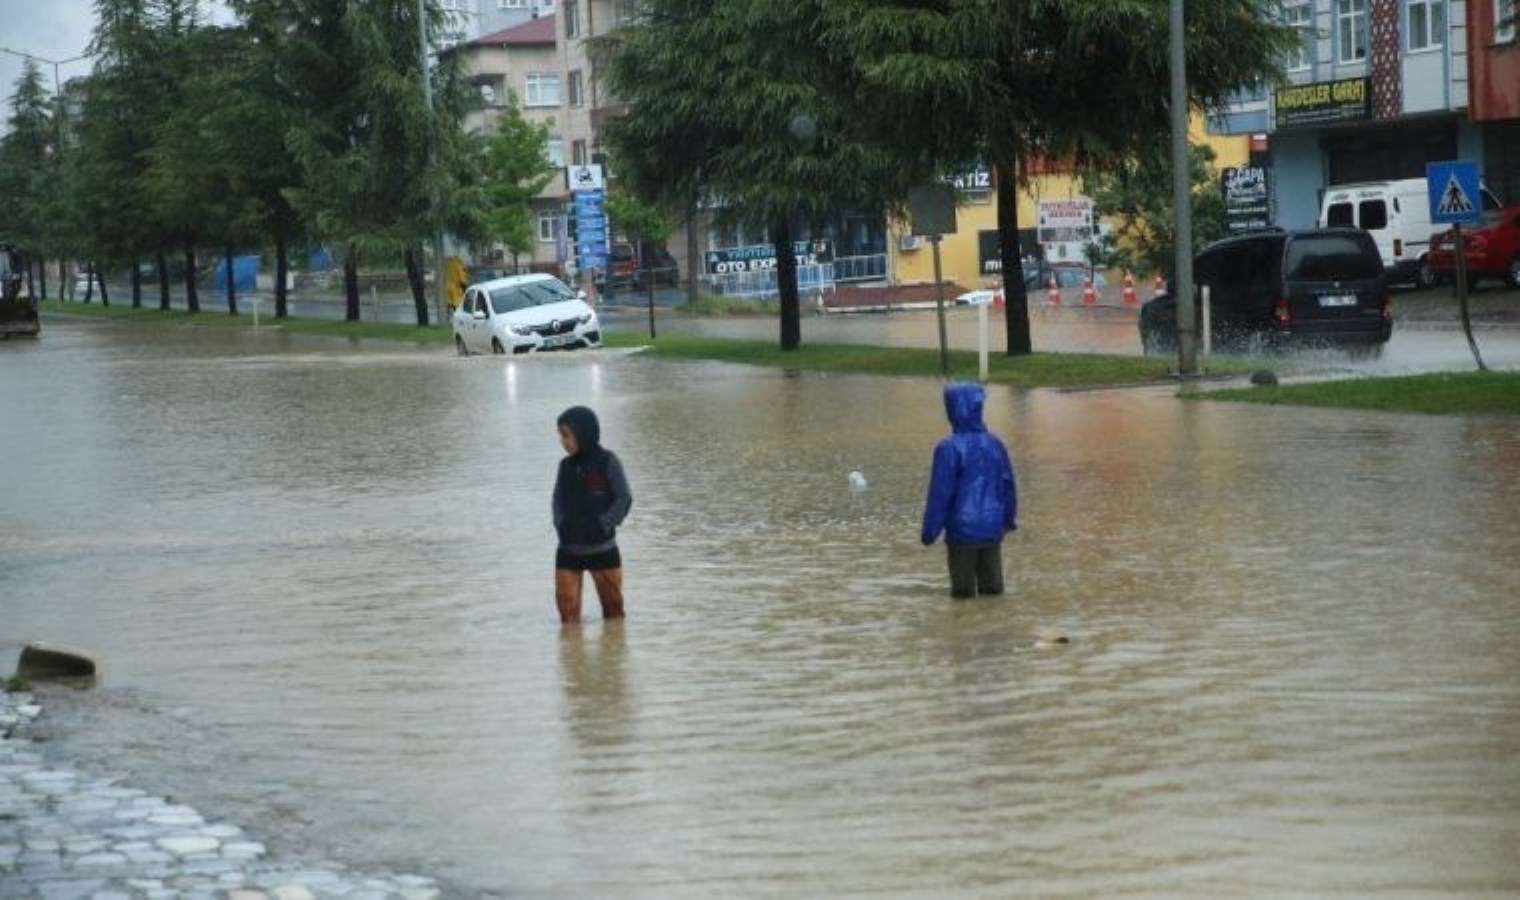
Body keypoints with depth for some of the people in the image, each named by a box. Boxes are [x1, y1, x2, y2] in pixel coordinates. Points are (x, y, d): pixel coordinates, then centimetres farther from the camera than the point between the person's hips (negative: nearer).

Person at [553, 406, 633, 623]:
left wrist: (603, 524, -18)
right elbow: (558, 499, 11)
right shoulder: (566, 465, 5)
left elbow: (624, 498, -8)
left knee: (612, 602, 9)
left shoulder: (607, 461, -8)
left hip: (602, 547, -3)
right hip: (569, 548, 3)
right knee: (567, 604, -3)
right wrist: (560, 523, -8)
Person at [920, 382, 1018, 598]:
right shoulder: (995, 444, 2)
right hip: (993, 530, 5)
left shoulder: (949, 448, -15)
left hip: (962, 531, -5)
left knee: (963, 589, 4)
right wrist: (1010, 518, 25)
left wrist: (930, 531, -6)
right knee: (992, 587, 14)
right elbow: (1009, 485, 10)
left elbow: (940, 493, -14)